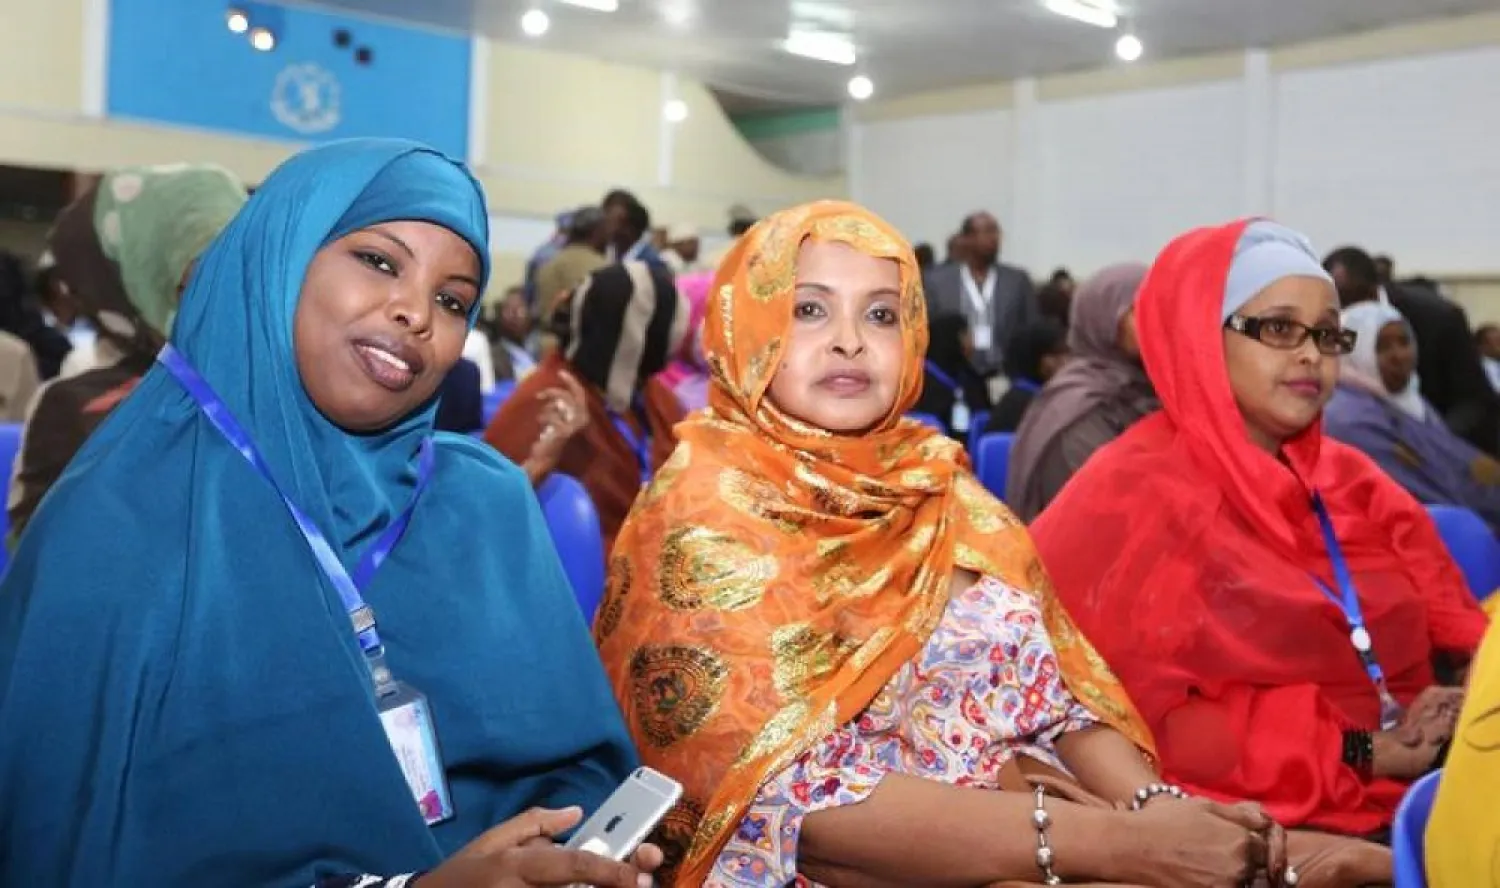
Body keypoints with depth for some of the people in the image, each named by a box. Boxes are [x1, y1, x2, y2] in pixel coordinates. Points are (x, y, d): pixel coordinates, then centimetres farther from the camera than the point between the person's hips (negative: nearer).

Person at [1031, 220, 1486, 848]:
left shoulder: (1353, 483, 15)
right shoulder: (1132, 499, -6)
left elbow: (1454, 630, 12)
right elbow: (1144, 719, -12)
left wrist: (1465, 705, -11)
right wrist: (1355, 754, -13)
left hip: (1404, 803, 6)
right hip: (1246, 825, -6)